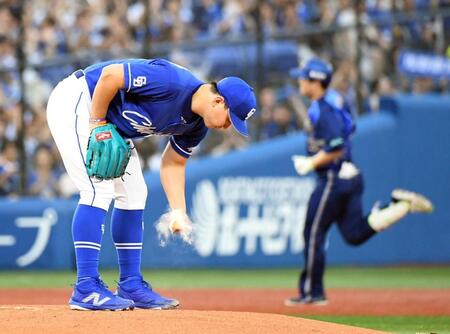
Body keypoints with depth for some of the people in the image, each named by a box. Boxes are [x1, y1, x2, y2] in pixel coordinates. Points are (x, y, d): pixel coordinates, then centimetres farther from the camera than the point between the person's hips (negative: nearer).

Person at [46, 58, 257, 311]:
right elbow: (110, 74, -29)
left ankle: (131, 286, 15)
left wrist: (179, 213, -1)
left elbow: (173, 163, 9)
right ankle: (86, 290, -17)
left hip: (112, 123, 10)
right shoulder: (172, 82, -30)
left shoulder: (197, 125, -2)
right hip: (76, 103, -10)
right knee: (99, 190, -18)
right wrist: (97, 125, -20)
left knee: (133, 193, 9)